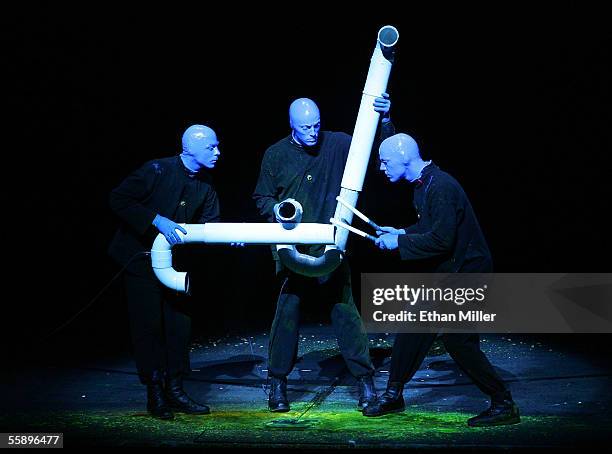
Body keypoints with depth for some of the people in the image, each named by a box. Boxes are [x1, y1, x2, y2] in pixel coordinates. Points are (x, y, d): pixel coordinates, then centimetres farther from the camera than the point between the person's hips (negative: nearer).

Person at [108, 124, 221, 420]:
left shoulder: (204, 185, 2)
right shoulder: (157, 170, -17)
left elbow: (210, 224, 3)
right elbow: (119, 199, -22)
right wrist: (157, 220, -29)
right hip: (141, 259, -6)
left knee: (179, 324, 5)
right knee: (149, 326, -3)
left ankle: (174, 391, 15)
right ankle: (155, 394, 8)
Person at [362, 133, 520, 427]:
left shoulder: (440, 187, -23)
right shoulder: (423, 184, 9)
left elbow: (442, 239, -28)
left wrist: (399, 242, -20)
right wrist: (401, 233, 7)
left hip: (465, 271, -10)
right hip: (445, 271, 10)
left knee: (459, 341, -6)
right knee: (412, 328, 11)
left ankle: (504, 405, 6)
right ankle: (393, 396, 23)